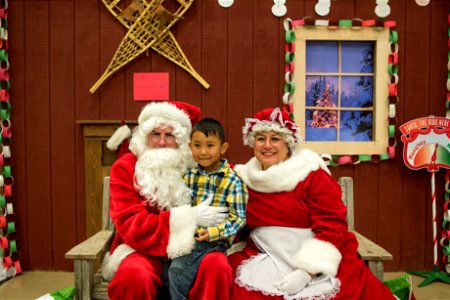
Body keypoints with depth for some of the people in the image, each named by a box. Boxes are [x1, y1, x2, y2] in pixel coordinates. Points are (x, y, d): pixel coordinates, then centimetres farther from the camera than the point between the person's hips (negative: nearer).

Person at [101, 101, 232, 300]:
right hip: (144, 249, -1)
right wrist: (190, 217, -19)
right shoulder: (125, 168, -2)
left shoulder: (194, 167, 2)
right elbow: (131, 225, -10)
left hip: (190, 247, 1)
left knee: (217, 265, -28)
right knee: (134, 274, -32)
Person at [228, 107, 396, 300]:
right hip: (268, 261, 2)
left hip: (316, 265, -2)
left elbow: (331, 228, -12)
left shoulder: (312, 175, -6)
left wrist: (306, 272, -19)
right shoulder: (245, 178, 6)